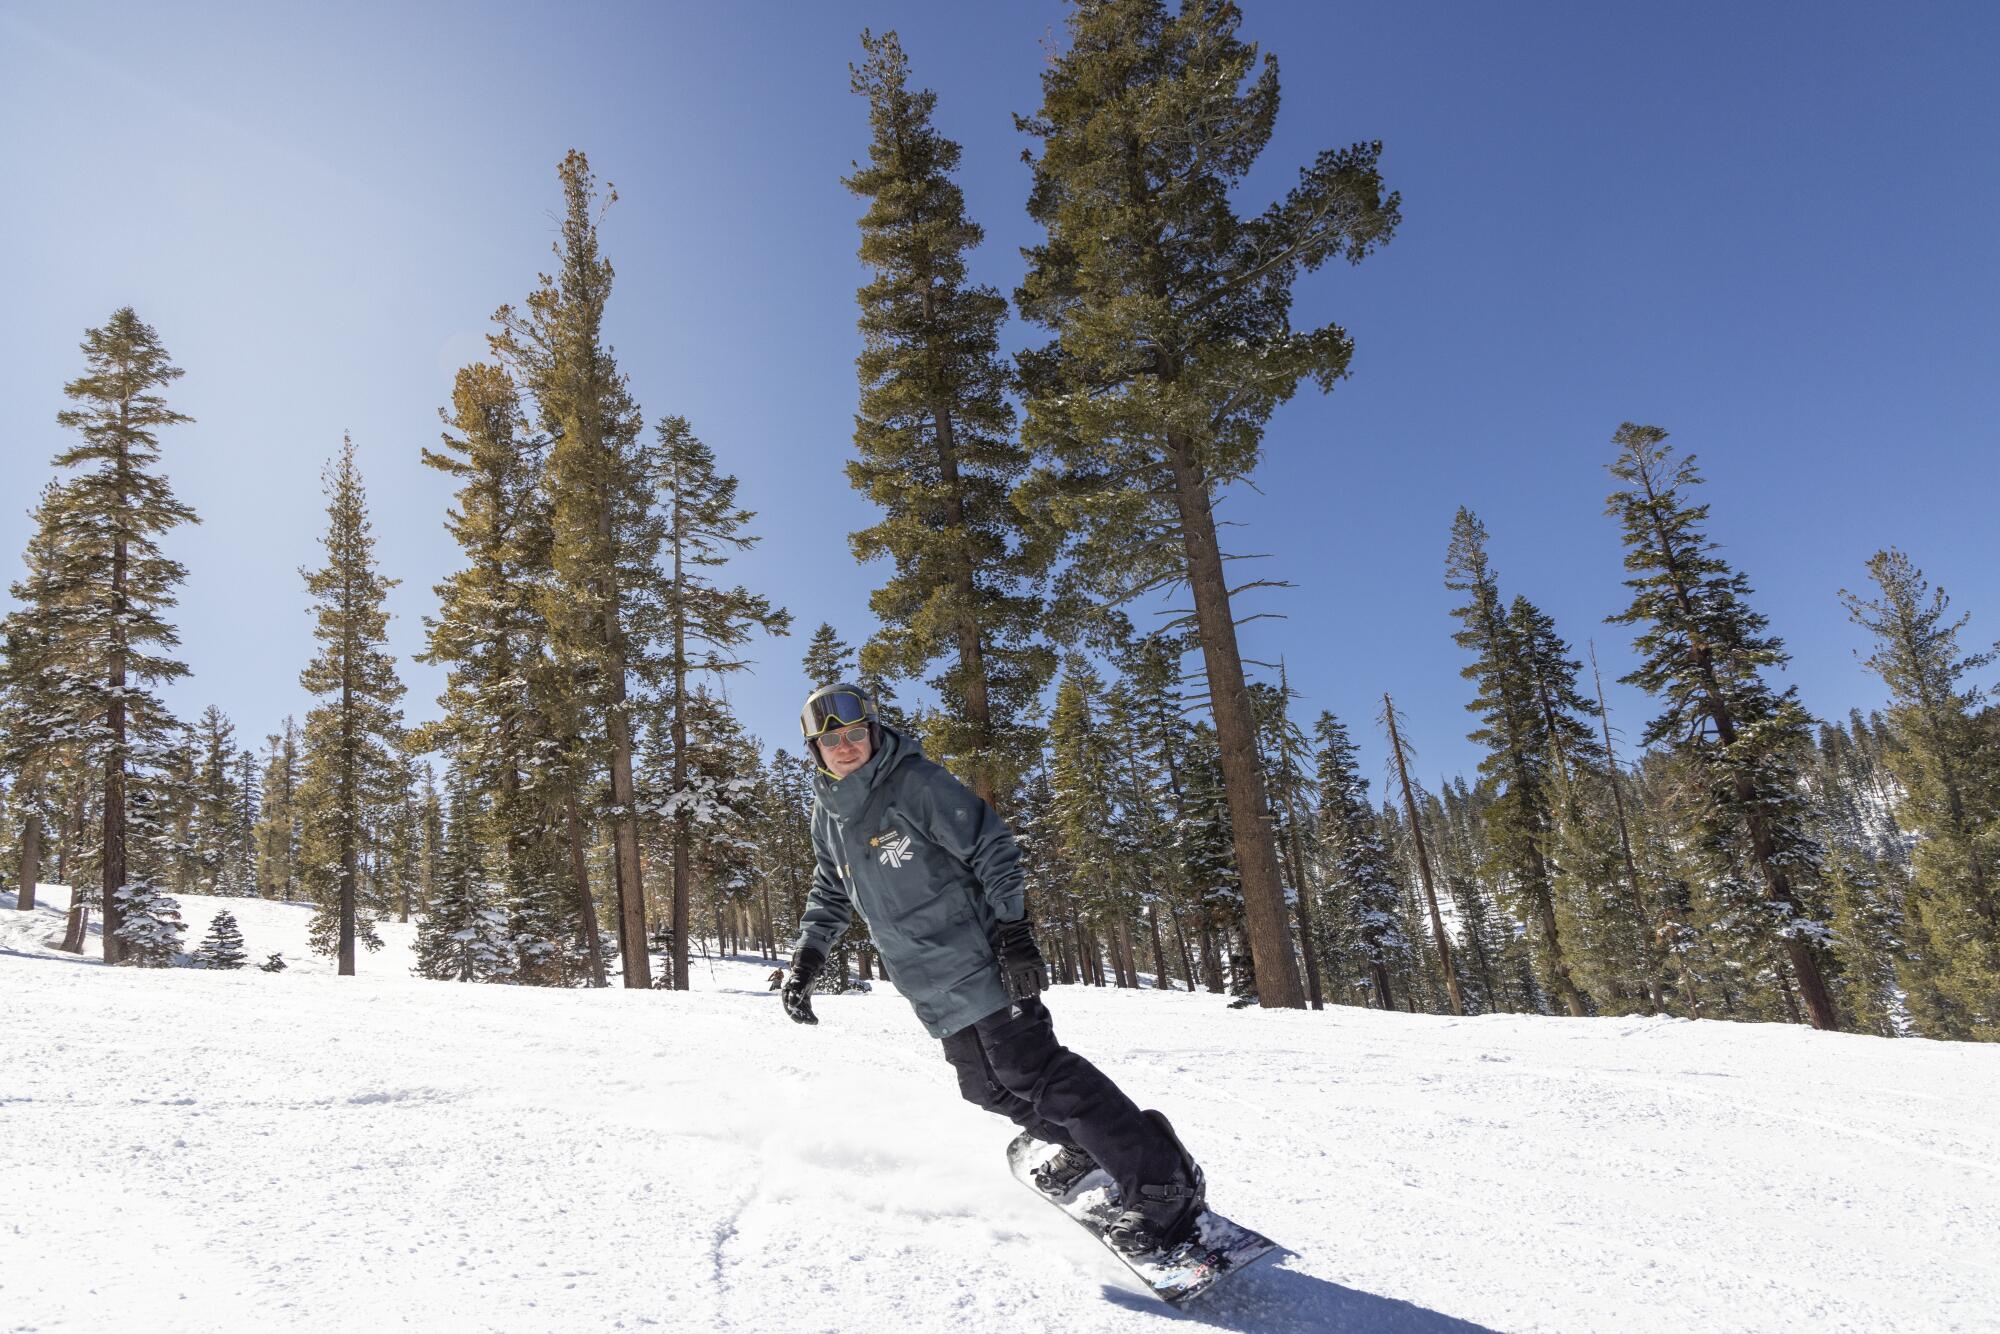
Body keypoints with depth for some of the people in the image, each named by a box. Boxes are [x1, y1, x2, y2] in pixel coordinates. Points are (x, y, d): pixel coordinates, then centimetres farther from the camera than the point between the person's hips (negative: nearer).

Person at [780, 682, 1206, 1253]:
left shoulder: (915, 782, -13)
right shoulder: (828, 811, 9)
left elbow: (991, 847, -15)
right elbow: (829, 894, 24)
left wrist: (1013, 929, -21)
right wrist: (805, 959, 15)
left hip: (978, 960, -8)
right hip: (935, 985, 8)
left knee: (1030, 1071, -16)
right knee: (990, 1086, 9)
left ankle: (1160, 1177, -11)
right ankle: (1084, 1145, 31)